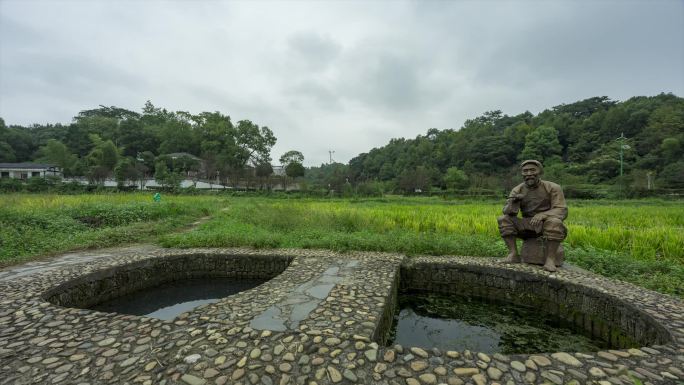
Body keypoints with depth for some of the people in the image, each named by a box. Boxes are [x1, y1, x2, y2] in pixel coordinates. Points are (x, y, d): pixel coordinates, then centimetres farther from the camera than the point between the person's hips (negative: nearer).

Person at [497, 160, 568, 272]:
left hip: (547, 224, -2)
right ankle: (513, 254, -23)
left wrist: (542, 215, -35)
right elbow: (507, 212, -11)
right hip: (528, 225, 3)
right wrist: (514, 201, -33)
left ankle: (550, 259, -30)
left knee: (555, 222, -35)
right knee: (504, 220, -20)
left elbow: (562, 211, -16)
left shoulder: (553, 187, -8)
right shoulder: (517, 190, -2)